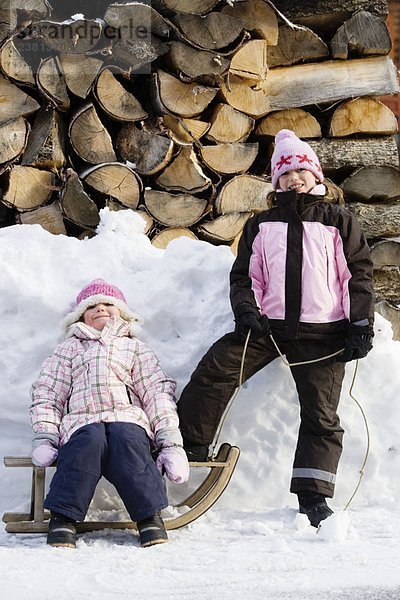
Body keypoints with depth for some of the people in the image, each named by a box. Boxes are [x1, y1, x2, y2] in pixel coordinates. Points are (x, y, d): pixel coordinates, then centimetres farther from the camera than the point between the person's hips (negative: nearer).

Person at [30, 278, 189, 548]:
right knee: (91, 440, -37)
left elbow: (158, 393, 18)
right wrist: (44, 438, 0)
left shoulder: (135, 347, 30)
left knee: (125, 439, -37)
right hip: (82, 422, 0)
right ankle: (63, 517, -37)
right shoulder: (69, 348, 30)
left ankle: (150, 516, -36)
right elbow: (46, 394, 19)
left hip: (127, 418, 0)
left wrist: (171, 442, 2)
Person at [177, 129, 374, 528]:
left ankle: (312, 496, -2)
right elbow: (245, 274, 15)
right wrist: (245, 311, -4)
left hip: (322, 332, -2)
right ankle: (188, 446, -7)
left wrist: (360, 325, -3)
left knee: (320, 413, -5)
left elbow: (358, 274, 7)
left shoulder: (338, 220, 11)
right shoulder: (261, 225, 18)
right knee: (214, 370, -16)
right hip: (269, 324, 2)